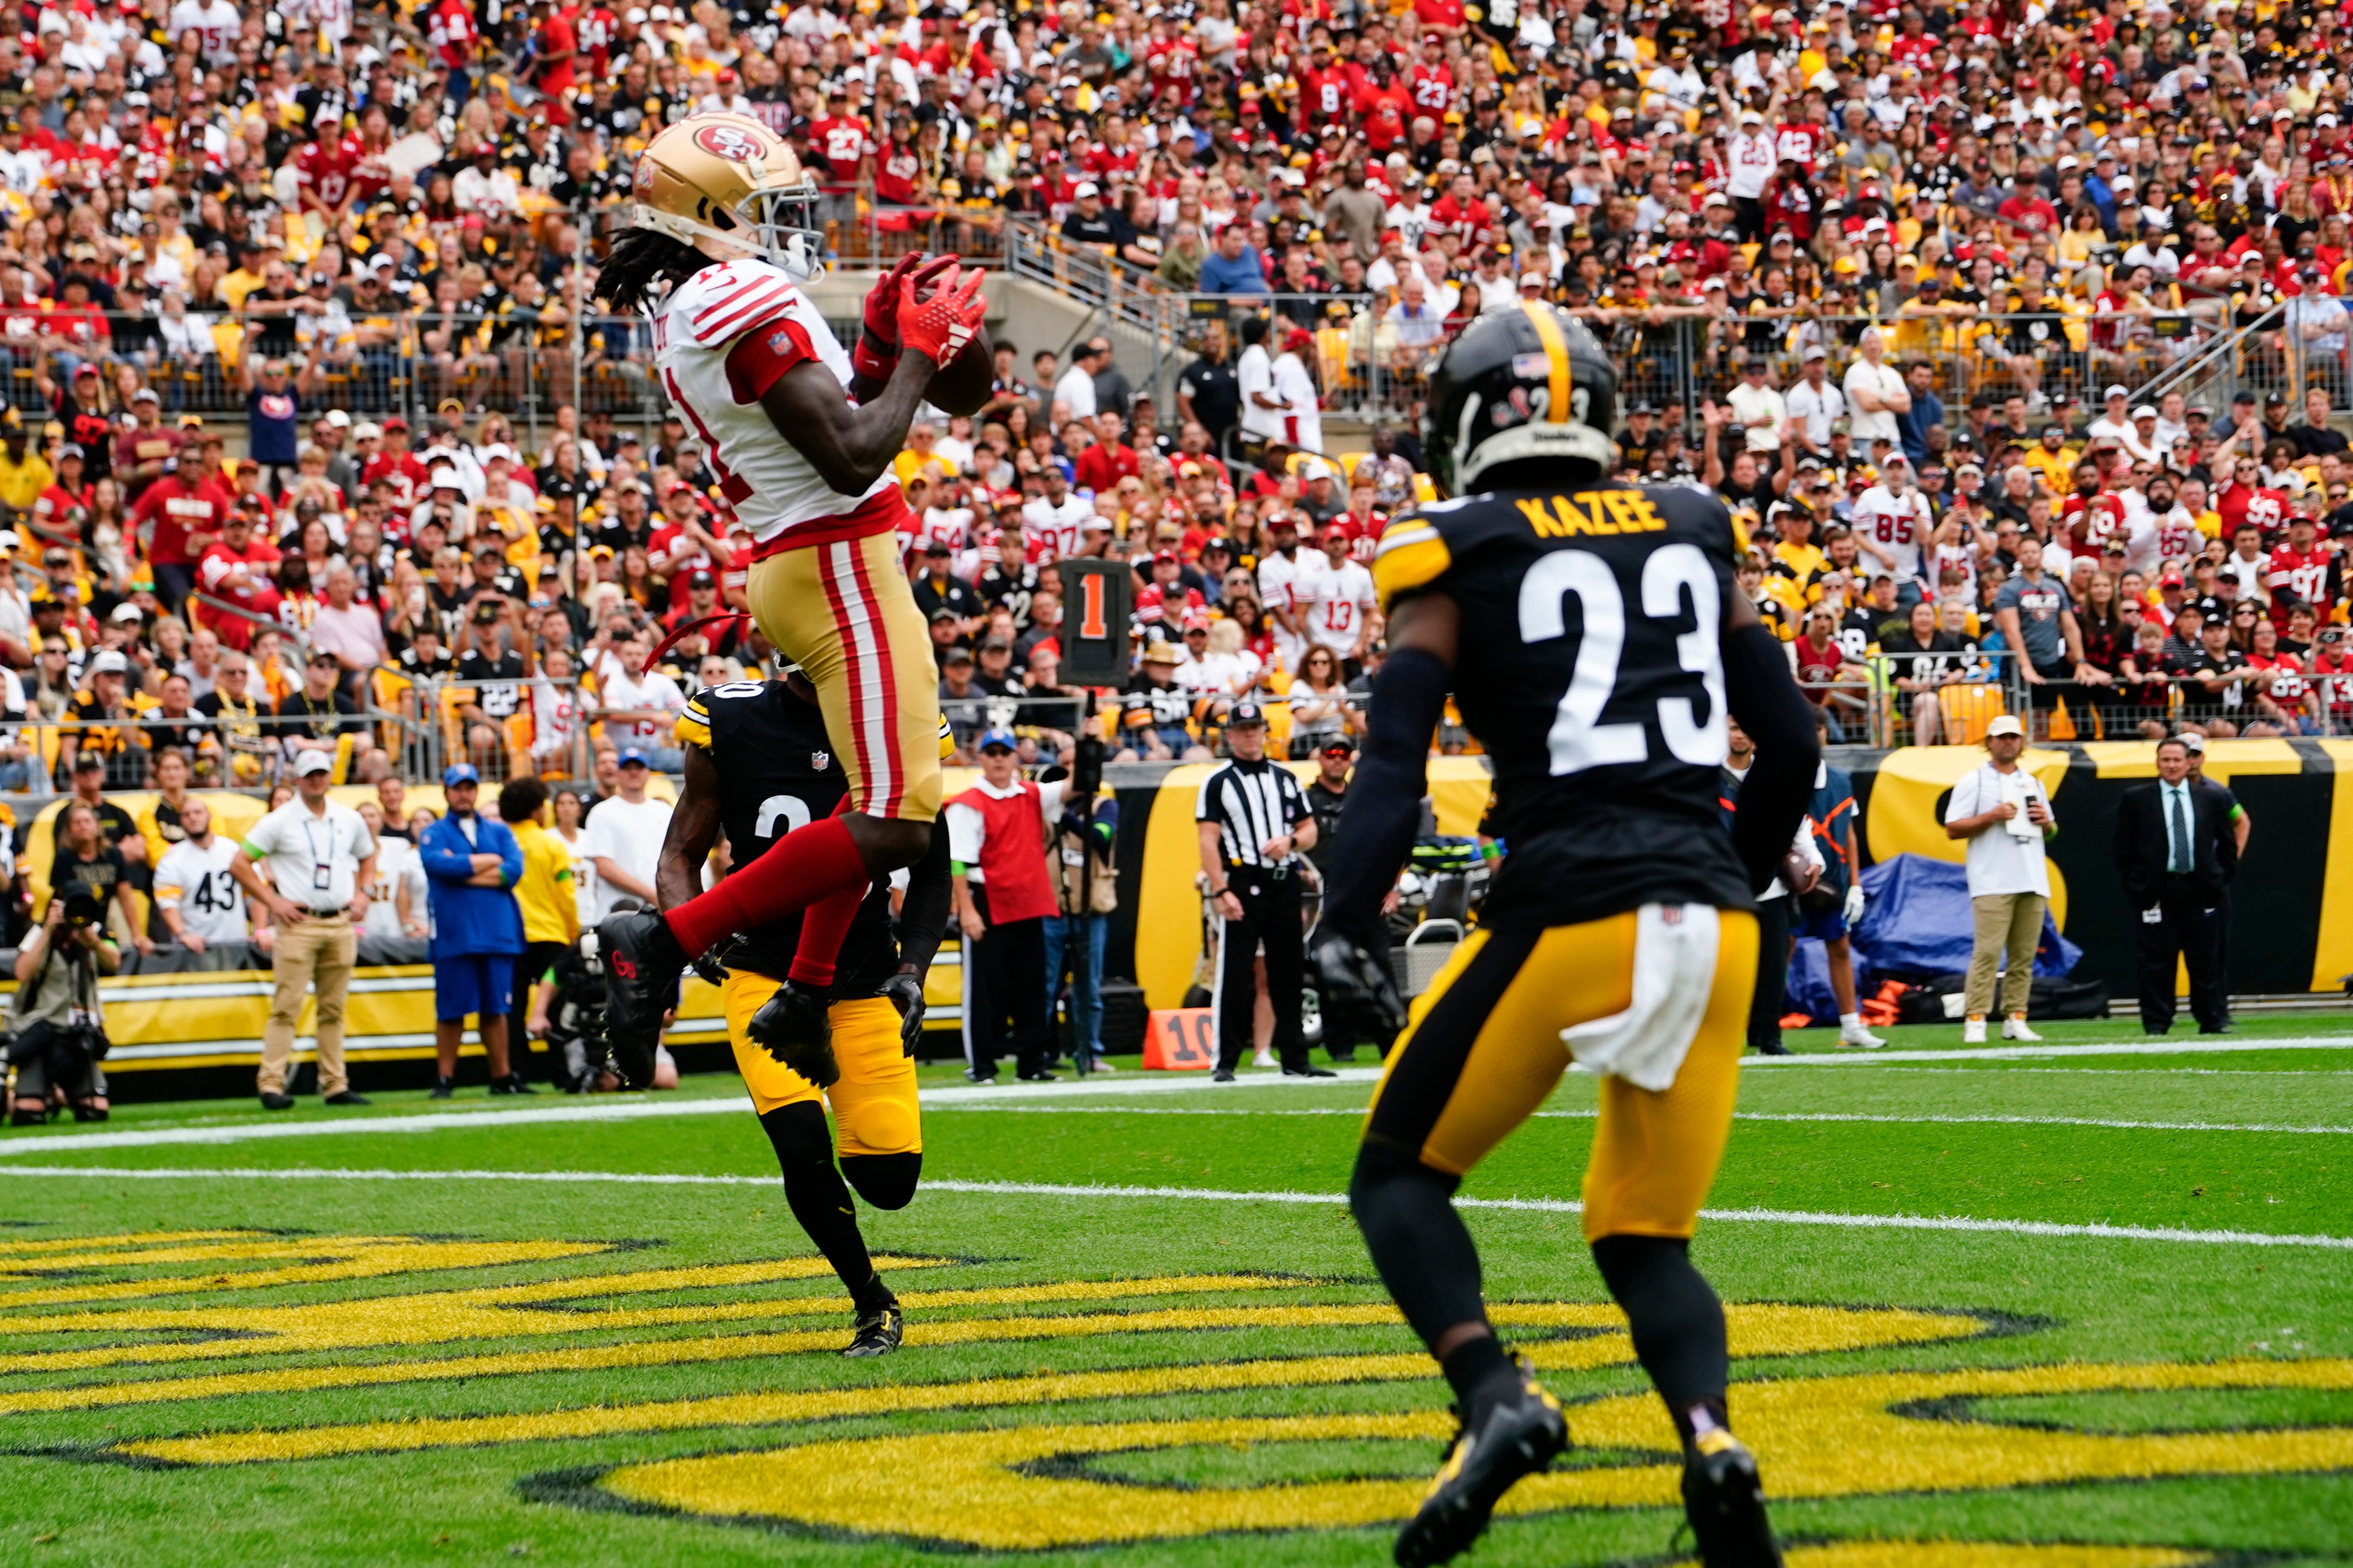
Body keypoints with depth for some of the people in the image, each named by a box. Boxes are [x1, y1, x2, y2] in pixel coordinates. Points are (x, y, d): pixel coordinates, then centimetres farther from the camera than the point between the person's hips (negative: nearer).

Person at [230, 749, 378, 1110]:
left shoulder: (350, 820, 12)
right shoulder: (278, 822, -3)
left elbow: (367, 858, 28)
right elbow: (239, 865, -3)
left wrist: (362, 894, 11)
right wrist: (272, 901, -9)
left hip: (341, 924, 5)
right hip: (299, 924, -5)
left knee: (334, 1009, 8)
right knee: (286, 1008, -9)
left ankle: (335, 1085, 13)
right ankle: (271, 1085, -10)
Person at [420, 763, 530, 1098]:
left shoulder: (499, 832, 16)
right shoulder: (434, 835, 7)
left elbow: (514, 870, -1)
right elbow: (439, 865, -14)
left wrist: (463, 872, -7)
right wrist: (490, 861, -4)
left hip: (498, 932, 3)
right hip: (454, 935, -3)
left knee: (495, 1008, 5)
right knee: (451, 1010, -3)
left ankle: (502, 1076, 10)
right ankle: (445, 1079, 3)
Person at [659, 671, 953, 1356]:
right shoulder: (731, 725, -9)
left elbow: (930, 872, 5)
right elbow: (682, 855, 0)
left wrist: (912, 971, -9)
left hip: (866, 983, 1)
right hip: (765, 974, -1)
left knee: (888, 1180, -8)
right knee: (802, 1146, -21)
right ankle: (872, 1304, 4)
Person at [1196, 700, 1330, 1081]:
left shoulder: (1285, 779, 16)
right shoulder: (1217, 783, 1)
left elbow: (1310, 831, 17)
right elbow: (1209, 841, -6)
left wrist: (1290, 841, -7)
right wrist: (1220, 891, -16)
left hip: (1284, 886, 5)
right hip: (1242, 887, -5)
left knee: (1289, 977, 7)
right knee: (1235, 978, -7)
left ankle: (1295, 1059, 13)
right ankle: (1226, 1061, -4)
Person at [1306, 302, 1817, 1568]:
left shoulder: (1458, 553, 3)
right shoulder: (1691, 532, 16)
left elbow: (1397, 752, -8)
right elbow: (1789, 740, 17)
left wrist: (1347, 928, -10)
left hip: (1570, 910, -4)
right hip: (1710, 921, 4)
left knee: (1400, 1176, 14)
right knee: (1645, 1236, 16)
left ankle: (1495, 1396, -12)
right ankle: (1708, 1432, -14)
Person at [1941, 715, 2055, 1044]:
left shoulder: (2033, 783, 20)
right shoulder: (1973, 782, 3)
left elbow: (2050, 831, 26)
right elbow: (1952, 829, -3)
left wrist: (2045, 820, 2)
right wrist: (1992, 816, -14)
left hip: (2033, 882, 5)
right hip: (1993, 884, -5)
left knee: (2024, 955, 3)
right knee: (1987, 952, -13)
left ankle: (2015, 1020, 6)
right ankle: (1975, 1022, -14)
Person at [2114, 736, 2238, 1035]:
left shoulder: (2214, 798, 8)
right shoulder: (2136, 799, 3)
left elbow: (2228, 845, 14)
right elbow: (2125, 850, 4)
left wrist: (2220, 880, 6)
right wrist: (2135, 886, -3)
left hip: (2200, 890, 1)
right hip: (2156, 890, -1)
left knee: (2206, 960, 4)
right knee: (2156, 962, -1)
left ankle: (2214, 1020, 10)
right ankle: (2156, 1023, 4)